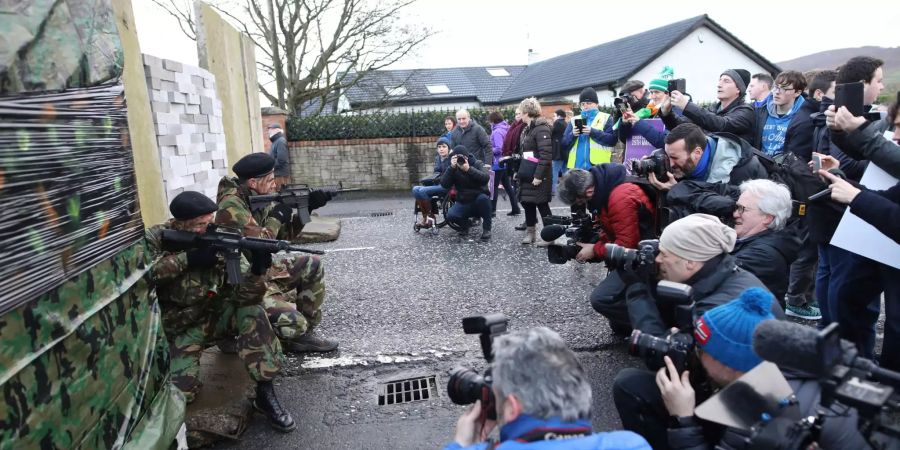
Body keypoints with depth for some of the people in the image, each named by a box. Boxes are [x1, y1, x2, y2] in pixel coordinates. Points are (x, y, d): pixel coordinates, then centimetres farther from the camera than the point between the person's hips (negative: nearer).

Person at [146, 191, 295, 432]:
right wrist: (186, 259, -32)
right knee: (180, 392, -20)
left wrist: (257, 270, -42)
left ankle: (265, 393, -19)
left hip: (217, 316, 2)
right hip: (180, 329, -1)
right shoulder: (156, 238, -11)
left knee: (252, 311, -27)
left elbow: (245, 295, -21)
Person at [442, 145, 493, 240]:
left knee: (483, 197, -36)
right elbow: (444, 185, -17)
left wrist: (469, 169, -40)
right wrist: (452, 168, -29)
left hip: (480, 201, -2)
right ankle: (465, 224, 9)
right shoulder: (454, 169, -2)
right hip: (463, 203, 2)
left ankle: (487, 229, -17)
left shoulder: (477, 164, -8)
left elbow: (486, 178, -29)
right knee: (450, 215, -26)